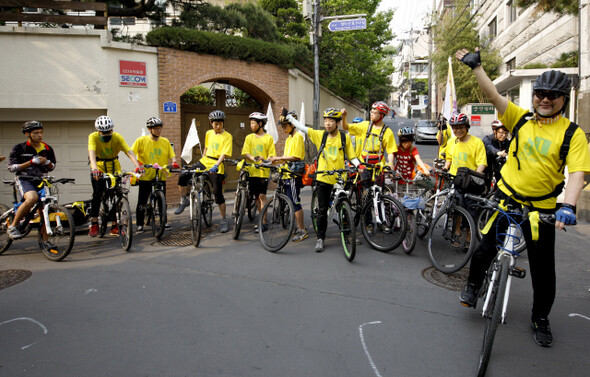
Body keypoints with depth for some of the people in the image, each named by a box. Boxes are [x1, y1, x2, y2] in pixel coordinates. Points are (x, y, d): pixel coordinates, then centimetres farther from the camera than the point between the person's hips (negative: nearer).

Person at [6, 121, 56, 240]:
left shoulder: (47, 149, 8)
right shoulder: (18, 148, -2)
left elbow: (52, 167, 17)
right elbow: (11, 168, -7)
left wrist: (47, 162, -8)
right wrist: (31, 162, -18)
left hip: (40, 181, 4)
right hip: (24, 180, -4)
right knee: (32, 198, -35)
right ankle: (13, 226, -19)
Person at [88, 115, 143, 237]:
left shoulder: (117, 137, -16)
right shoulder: (93, 137, -18)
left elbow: (129, 152, -27)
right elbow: (91, 153, -34)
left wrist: (138, 166, -42)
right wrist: (94, 168, -52)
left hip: (114, 168, 2)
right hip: (99, 169, -1)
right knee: (97, 193, -17)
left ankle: (115, 227, 9)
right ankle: (94, 225, -5)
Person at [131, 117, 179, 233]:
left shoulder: (165, 141, 6)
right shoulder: (141, 140, -3)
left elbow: (171, 155, 4)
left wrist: (174, 162, -16)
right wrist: (137, 163, -21)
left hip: (161, 176, 2)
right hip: (145, 176, -2)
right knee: (142, 202, 3)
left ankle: (164, 222, 23)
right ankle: (139, 225, 14)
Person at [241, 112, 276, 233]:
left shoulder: (268, 138, 2)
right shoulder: (249, 137, 11)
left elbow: (271, 155, -1)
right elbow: (245, 152, 1)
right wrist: (253, 158, -19)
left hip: (263, 171, -4)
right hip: (251, 171, 4)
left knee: (262, 196, -6)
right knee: (256, 196, 9)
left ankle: (264, 222, 0)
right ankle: (262, 218, 20)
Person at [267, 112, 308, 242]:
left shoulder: (298, 136, -10)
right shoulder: (288, 138, 20)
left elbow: (296, 157, -18)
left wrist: (278, 158, -16)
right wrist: (275, 161, 5)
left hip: (294, 174, -9)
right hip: (288, 174, 9)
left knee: (295, 202, -8)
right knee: (293, 202, 13)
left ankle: (302, 231, -2)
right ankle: (300, 227, 22)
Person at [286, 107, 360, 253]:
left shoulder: (345, 138, 0)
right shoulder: (320, 135, 2)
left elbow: (352, 156, 4)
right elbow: (302, 128, 2)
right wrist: (288, 116, -2)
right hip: (323, 178, 1)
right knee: (322, 210, 5)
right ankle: (320, 238, 15)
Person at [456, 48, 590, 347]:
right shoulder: (521, 119, -1)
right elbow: (493, 96, -9)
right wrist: (476, 66, -18)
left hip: (542, 207, -1)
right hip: (506, 196, 1)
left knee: (543, 267, 8)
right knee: (487, 246, 8)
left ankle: (540, 319, 29)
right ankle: (473, 284, 37)